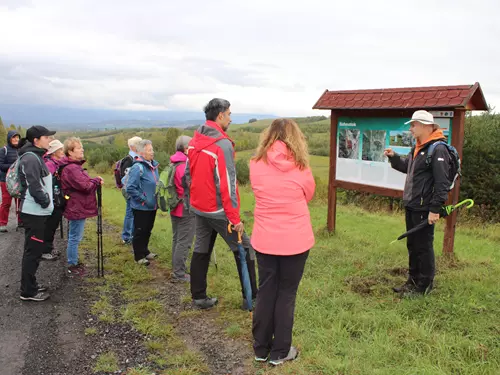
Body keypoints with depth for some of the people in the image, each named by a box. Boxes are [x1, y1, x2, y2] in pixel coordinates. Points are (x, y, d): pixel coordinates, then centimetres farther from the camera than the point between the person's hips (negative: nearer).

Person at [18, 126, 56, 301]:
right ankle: (28, 291, 5)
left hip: (36, 212, 10)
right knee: (33, 251, -3)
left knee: (33, 249, 17)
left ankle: (30, 284, 29)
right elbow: (33, 186, -25)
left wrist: (47, 200, 10)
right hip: (34, 212, -10)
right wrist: (45, 201, -13)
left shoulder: (35, 156, 14)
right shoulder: (31, 158, -18)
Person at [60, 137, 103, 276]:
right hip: (77, 208, -11)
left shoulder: (75, 166, 13)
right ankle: (72, 266, 10)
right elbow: (85, 186, -24)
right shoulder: (72, 168, -21)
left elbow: (85, 182, 13)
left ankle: (74, 262, 31)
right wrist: (97, 181, -9)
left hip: (78, 207, 11)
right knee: (75, 238, 0)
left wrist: (95, 181, -3)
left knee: (74, 237, 19)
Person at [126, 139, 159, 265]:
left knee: (148, 230, 20)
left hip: (152, 206, 8)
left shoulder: (153, 165, 5)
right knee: (140, 231, 6)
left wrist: (158, 197, 10)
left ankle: (145, 251, 37)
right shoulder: (137, 167, -20)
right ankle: (139, 256, 19)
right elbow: (130, 188, -22)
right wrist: (143, 199, -19)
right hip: (141, 207, -8)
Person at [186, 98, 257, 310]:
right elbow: (227, 183, -22)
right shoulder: (222, 143, -19)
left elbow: (188, 174, 14)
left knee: (201, 250, 15)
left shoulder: (194, 141, 7)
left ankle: (198, 297, 23)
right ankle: (251, 298, 12)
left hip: (198, 208, 8)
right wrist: (234, 217, -18)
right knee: (244, 250, 5)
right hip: (218, 211, -8)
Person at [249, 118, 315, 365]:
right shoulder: (300, 167, -9)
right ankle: (279, 352, 23)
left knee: (265, 292, 15)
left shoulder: (256, 164, -5)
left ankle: (261, 349, 28)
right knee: (286, 294, 11)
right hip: (295, 241, -2)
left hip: (265, 240, 2)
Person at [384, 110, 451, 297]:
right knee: (412, 245, 17)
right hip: (411, 206, 10)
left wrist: (435, 209, -23)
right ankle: (413, 281, 29)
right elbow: (406, 167, 29)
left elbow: (442, 182, -21)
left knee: (423, 246, 1)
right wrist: (394, 157, 11)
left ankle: (424, 285, 14)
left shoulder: (438, 150, -16)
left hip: (424, 208, -9)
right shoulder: (417, 148, 13)